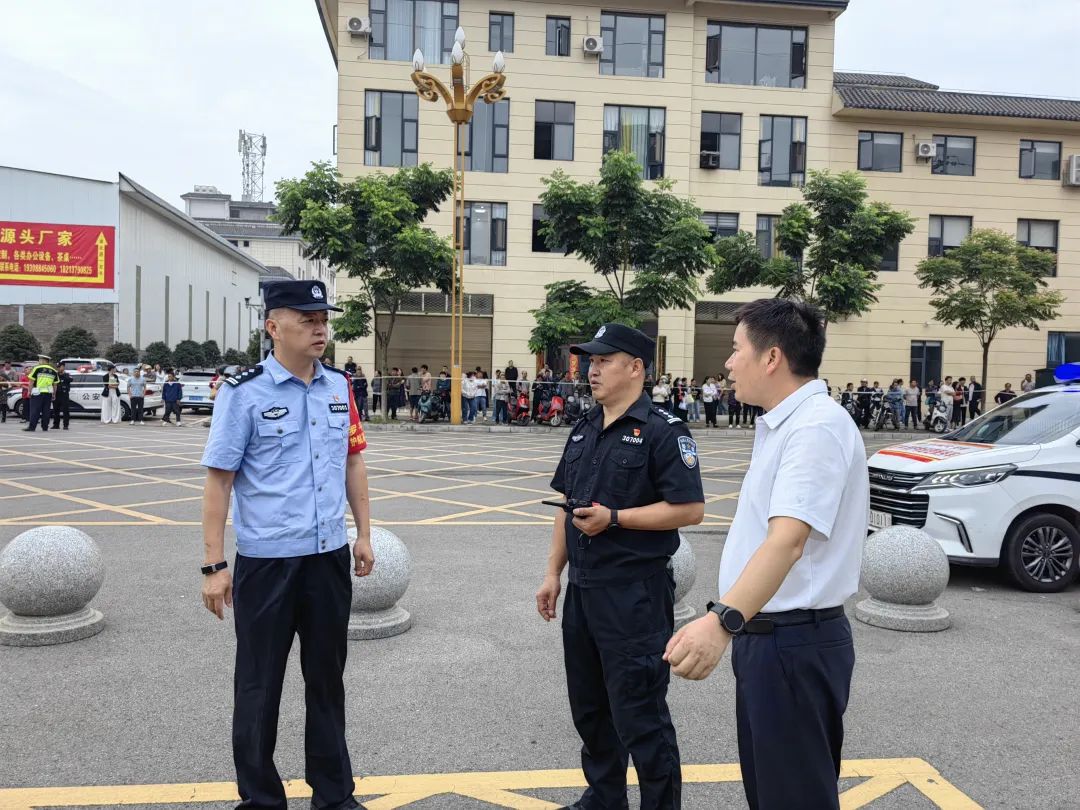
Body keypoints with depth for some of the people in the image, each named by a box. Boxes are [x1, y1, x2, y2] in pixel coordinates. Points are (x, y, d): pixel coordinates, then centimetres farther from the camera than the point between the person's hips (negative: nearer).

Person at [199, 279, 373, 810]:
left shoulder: (339, 386, 5)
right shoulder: (244, 393, -10)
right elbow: (218, 480, -9)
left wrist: (364, 535, 10)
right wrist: (214, 565, -11)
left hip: (330, 558, 5)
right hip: (266, 563, -4)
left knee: (327, 679, 17)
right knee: (259, 685, 11)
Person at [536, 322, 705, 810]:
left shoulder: (663, 431, -12)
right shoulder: (583, 431, 11)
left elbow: (690, 509, -17)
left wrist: (613, 518, -21)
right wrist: (553, 573, 12)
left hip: (635, 595, -8)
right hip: (582, 588, 8)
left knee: (640, 715, 1)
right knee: (588, 707, 19)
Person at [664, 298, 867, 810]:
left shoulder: (816, 426, -21)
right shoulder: (783, 424, 12)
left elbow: (788, 538, -34)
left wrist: (723, 619, -45)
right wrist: (734, 621, 21)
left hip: (794, 645, -10)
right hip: (763, 635, 10)